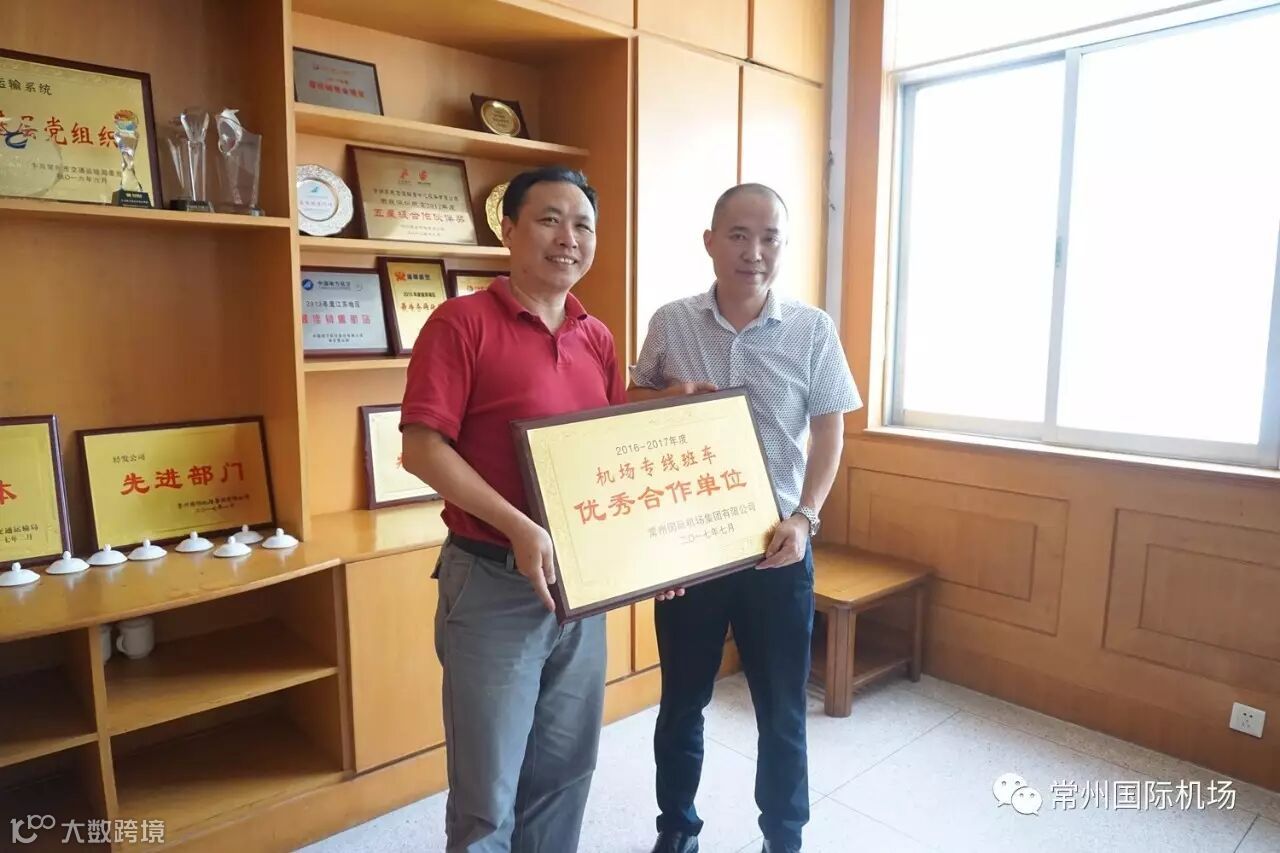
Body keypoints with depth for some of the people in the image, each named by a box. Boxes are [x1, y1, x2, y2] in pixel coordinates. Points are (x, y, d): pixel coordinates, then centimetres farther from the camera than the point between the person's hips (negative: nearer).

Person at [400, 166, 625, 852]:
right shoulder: (462, 322, -10)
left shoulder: (597, 337, 8)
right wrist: (517, 528, -25)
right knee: (487, 794, 9)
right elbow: (421, 448, -16)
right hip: (493, 583, -6)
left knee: (564, 772, 21)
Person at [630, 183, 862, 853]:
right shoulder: (670, 323, -2)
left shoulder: (813, 330, -4)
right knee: (682, 699, 17)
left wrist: (804, 517, -11)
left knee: (782, 709, 13)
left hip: (778, 545, 0)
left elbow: (829, 429, 0)